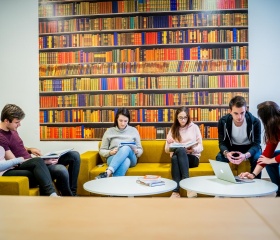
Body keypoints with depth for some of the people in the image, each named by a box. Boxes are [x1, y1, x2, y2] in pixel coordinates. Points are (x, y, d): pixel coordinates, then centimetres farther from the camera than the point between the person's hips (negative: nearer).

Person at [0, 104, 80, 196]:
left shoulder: (12, 129, 11)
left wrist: (30, 149, 4)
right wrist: (43, 162, -21)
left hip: (32, 162, 10)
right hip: (24, 168, -10)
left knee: (74, 155, 4)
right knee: (61, 170, -36)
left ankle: (72, 193, 3)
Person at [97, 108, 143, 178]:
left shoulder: (133, 130, 14)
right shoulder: (109, 131, 11)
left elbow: (140, 150, 16)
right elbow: (101, 151, 12)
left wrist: (136, 151, -9)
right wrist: (110, 152, -11)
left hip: (131, 158, 1)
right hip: (113, 158, -1)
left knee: (126, 148, -37)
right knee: (125, 161, -39)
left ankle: (107, 173, -52)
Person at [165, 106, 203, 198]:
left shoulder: (194, 127, 7)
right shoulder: (173, 129, 12)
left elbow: (200, 147, 4)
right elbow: (167, 150, 8)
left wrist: (193, 149, -19)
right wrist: (169, 144, -15)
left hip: (192, 157, -1)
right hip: (177, 156, 1)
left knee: (180, 150, -37)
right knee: (178, 152, -36)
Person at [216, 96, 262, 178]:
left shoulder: (255, 122, -25)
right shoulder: (223, 122, -21)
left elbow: (256, 144, -24)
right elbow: (222, 143, -17)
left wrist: (246, 155, -46)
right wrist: (226, 153, -42)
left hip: (250, 148, -1)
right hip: (232, 147, 1)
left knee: (257, 159, -31)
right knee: (219, 158, -26)